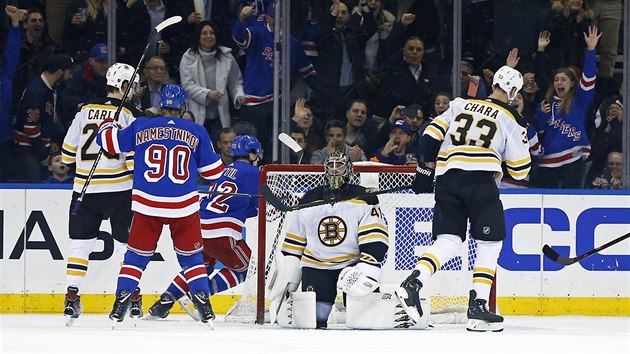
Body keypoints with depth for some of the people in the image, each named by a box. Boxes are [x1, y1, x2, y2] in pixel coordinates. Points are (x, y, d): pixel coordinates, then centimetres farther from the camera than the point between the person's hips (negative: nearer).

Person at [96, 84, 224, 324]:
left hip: (147, 205, 0)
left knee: (136, 255, 11)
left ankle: (121, 304, 4)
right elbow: (213, 170, 10)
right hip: (185, 206, 0)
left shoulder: (141, 127, 3)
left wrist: (108, 124, 31)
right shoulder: (197, 132, 4)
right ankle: (204, 306, 8)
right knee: (191, 257, 15)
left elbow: (110, 142, 10)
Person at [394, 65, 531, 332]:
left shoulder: (461, 105, 18)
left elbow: (432, 135, 12)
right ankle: (477, 307, -4)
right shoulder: (511, 119, 8)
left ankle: (413, 283, -19)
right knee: (490, 244, 6)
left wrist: (425, 171, 18)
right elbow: (520, 169, 9)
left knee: (448, 241, 5)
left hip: (447, 179, 4)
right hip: (481, 181, -4)